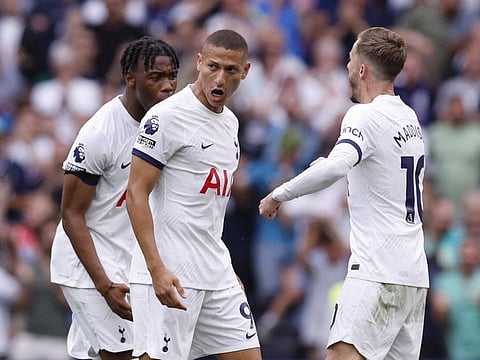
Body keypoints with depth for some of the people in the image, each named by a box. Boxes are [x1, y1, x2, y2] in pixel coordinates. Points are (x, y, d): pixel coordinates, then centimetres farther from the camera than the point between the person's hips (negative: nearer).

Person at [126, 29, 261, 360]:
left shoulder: (230, 122, 15)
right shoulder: (167, 116, -11)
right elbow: (136, 193, -14)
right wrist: (157, 269, -23)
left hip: (217, 275, 8)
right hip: (168, 275, -8)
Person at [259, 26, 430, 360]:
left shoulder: (366, 116, -11)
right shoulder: (410, 118, 16)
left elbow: (334, 168, -29)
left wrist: (279, 195, -18)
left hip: (379, 272, -9)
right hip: (414, 272, 9)